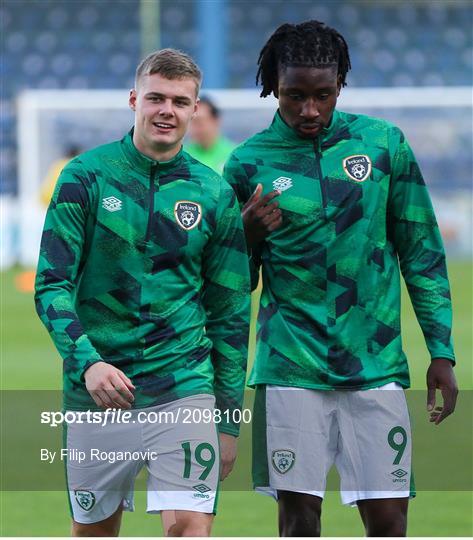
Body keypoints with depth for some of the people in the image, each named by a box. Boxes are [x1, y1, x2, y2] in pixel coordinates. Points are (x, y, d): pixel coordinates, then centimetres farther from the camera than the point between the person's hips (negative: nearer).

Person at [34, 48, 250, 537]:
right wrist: (85, 362, -21)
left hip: (185, 391, 0)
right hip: (96, 396, 0)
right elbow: (52, 284, -5)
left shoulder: (214, 195, 4)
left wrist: (228, 420, 7)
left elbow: (230, 312, 9)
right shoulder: (86, 177, -1)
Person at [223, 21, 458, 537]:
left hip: (376, 365, 1)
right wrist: (247, 237, -12)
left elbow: (421, 252, 9)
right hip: (291, 368, 0)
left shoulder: (383, 143, 3)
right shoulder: (248, 162, 2)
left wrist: (441, 352, 5)